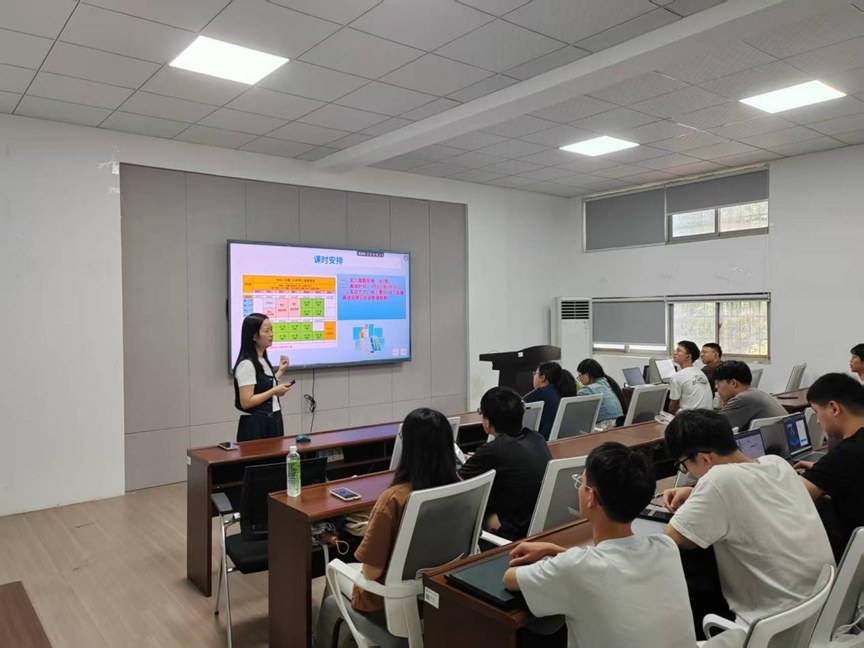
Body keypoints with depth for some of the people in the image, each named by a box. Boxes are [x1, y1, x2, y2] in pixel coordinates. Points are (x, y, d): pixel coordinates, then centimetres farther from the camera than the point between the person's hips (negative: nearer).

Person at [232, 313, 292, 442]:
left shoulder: (263, 361, 10)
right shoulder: (247, 364, -17)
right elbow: (246, 402, -21)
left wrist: (281, 371, 13)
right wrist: (274, 392, -20)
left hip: (271, 422, 9)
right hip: (256, 424, -9)